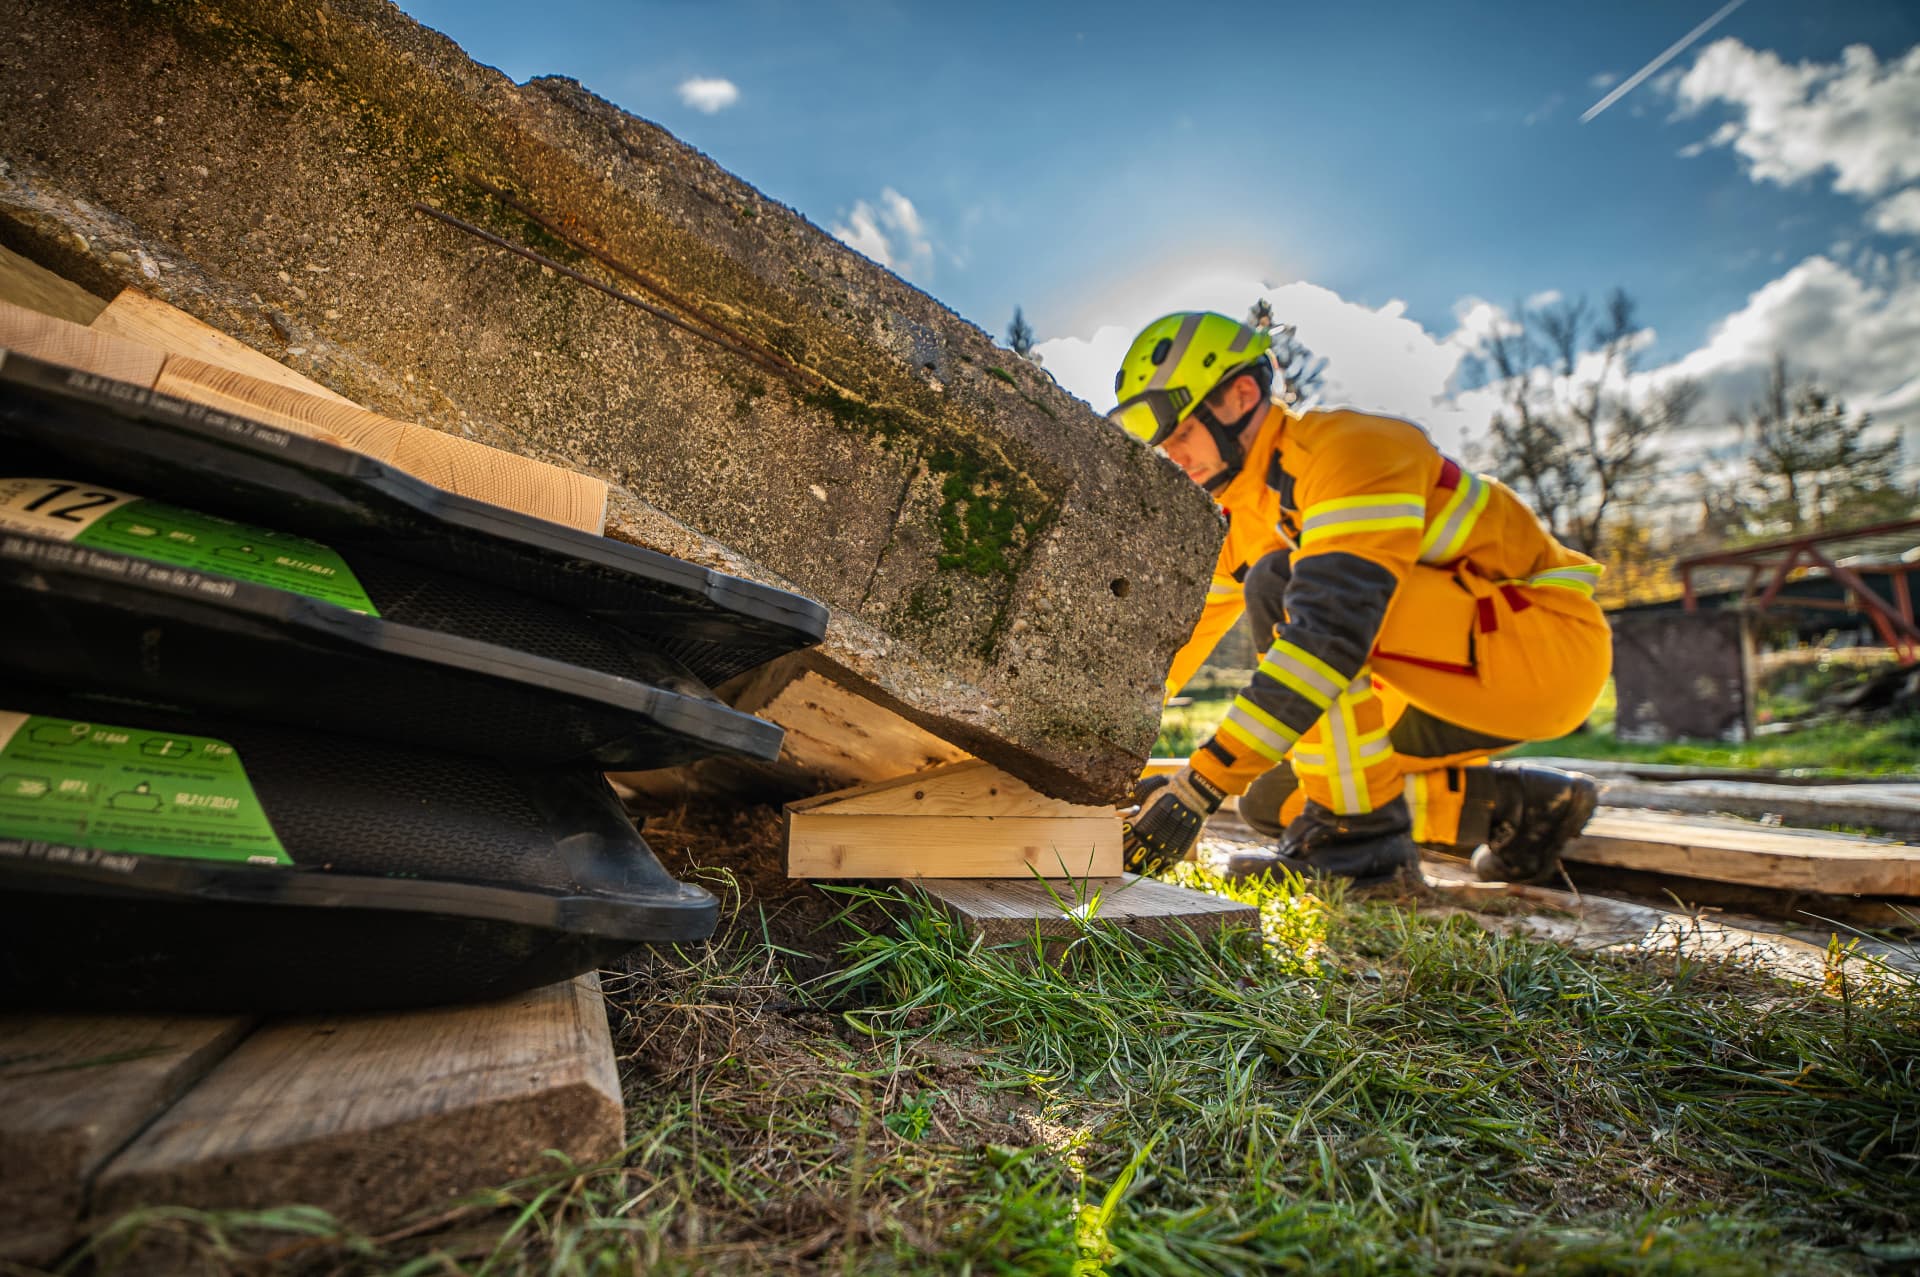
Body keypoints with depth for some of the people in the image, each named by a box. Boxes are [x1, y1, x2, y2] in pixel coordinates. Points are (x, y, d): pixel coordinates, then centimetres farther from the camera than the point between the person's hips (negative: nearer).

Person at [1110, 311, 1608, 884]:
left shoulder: (1350, 447, -22)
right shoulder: (1236, 517, 5)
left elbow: (1331, 628, -35)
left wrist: (1200, 784, -37)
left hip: (1548, 644, -8)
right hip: (1462, 673, 9)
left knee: (1281, 584, -28)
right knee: (1270, 801, 4)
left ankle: (1360, 828, -18)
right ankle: (1515, 804, 10)